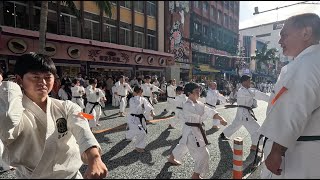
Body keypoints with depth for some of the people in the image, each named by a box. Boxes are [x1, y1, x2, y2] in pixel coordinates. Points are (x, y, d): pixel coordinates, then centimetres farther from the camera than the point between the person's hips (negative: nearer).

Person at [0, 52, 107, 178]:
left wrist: (94, 158, -45)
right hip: (31, 176, -1)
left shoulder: (67, 108, -7)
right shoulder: (12, 111, -11)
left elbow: (82, 129, -26)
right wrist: (11, 88, -20)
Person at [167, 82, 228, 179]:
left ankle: (172, 158, 56)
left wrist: (221, 118, -15)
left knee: (182, 144, 30)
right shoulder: (187, 105, -24)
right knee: (203, 154, -5)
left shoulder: (198, 104, 6)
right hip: (191, 131, -10)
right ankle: (195, 175, 14)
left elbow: (210, 111, -2)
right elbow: (200, 113, -36)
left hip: (197, 129, 10)